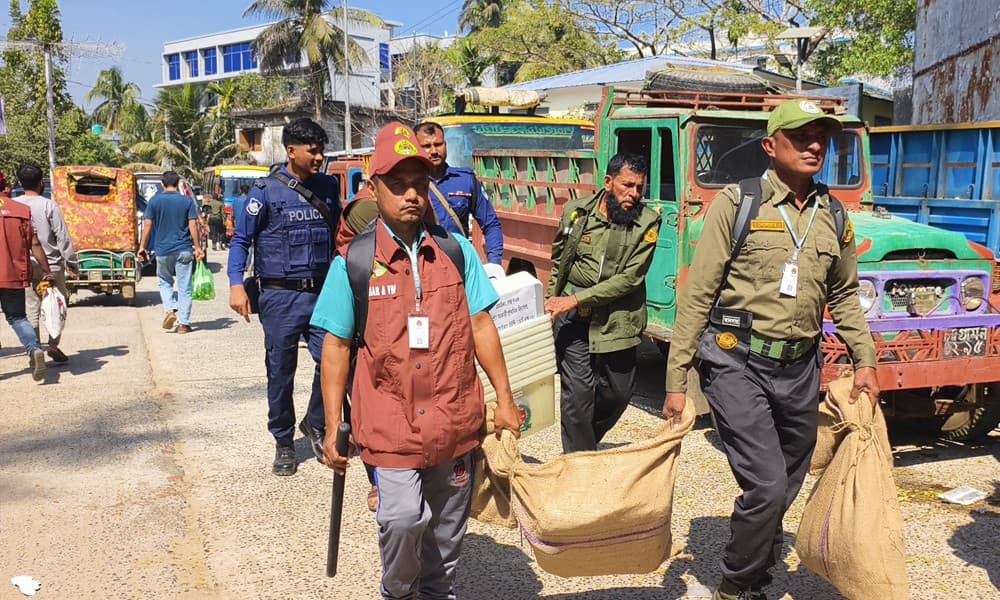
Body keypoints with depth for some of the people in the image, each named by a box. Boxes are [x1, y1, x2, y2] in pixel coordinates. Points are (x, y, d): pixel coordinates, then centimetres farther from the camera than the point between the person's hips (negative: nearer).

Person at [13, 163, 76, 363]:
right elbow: (62, 237, -10)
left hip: (24, 266, 3)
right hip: (51, 264, -3)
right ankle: (53, 345, 4)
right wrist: (70, 262, -1)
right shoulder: (49, 206, -11)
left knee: (31, 310, 10)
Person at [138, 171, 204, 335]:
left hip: (163, 250, 0)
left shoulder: (155, 201, 0)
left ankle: (170, 309, -2)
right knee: (184, 287, 5)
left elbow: (147, 225, -2)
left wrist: (142, 247, 6)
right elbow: (193, 225, -4)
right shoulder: (187, 201, -1)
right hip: (184, 249, 0)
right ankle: (183, 323, 6)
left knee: (165, 282, 20)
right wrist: (197, 247, 2)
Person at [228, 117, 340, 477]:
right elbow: (241, 240, -2)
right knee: (281, 373, 7)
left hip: (322, 292, 3)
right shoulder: (267, 190, -5)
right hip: (281, 296, -3)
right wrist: (236, 285, -15)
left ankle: (315, 425, 23)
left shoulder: (328, 187, 7)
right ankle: (283, 443, 24)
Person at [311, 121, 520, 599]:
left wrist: (504, 399, 3)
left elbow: (480, 326, 5)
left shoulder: (456, 250, 2)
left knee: (448, 523, 14)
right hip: (390, 420, -2)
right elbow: (336, 346, 0)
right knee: (404, 519, -12)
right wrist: (332, 428, -2)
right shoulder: (354, 262, -4)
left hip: (455, 417, 3)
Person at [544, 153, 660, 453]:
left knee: (618, 392, 11)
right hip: (573, 317, -1)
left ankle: (586, 441, 38)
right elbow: (558, 262, 12)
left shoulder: (647, 223, -8)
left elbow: (629, 278, -14)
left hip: (617, 319, 1)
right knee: (578, 390, -4)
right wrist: (551, 300, 6)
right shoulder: (576, 211, -2)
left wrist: (575, 300, -17)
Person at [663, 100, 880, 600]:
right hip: (737, 363, -5)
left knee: (784, 490, 13)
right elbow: (697, 295, -8)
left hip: (799, 368, 6)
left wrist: (864, 359, 14)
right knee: (767, 485, -11)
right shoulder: (737, 203, -6)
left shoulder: (833, 217, 10)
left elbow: (843, 294, 23)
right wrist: (676, 381, -11)